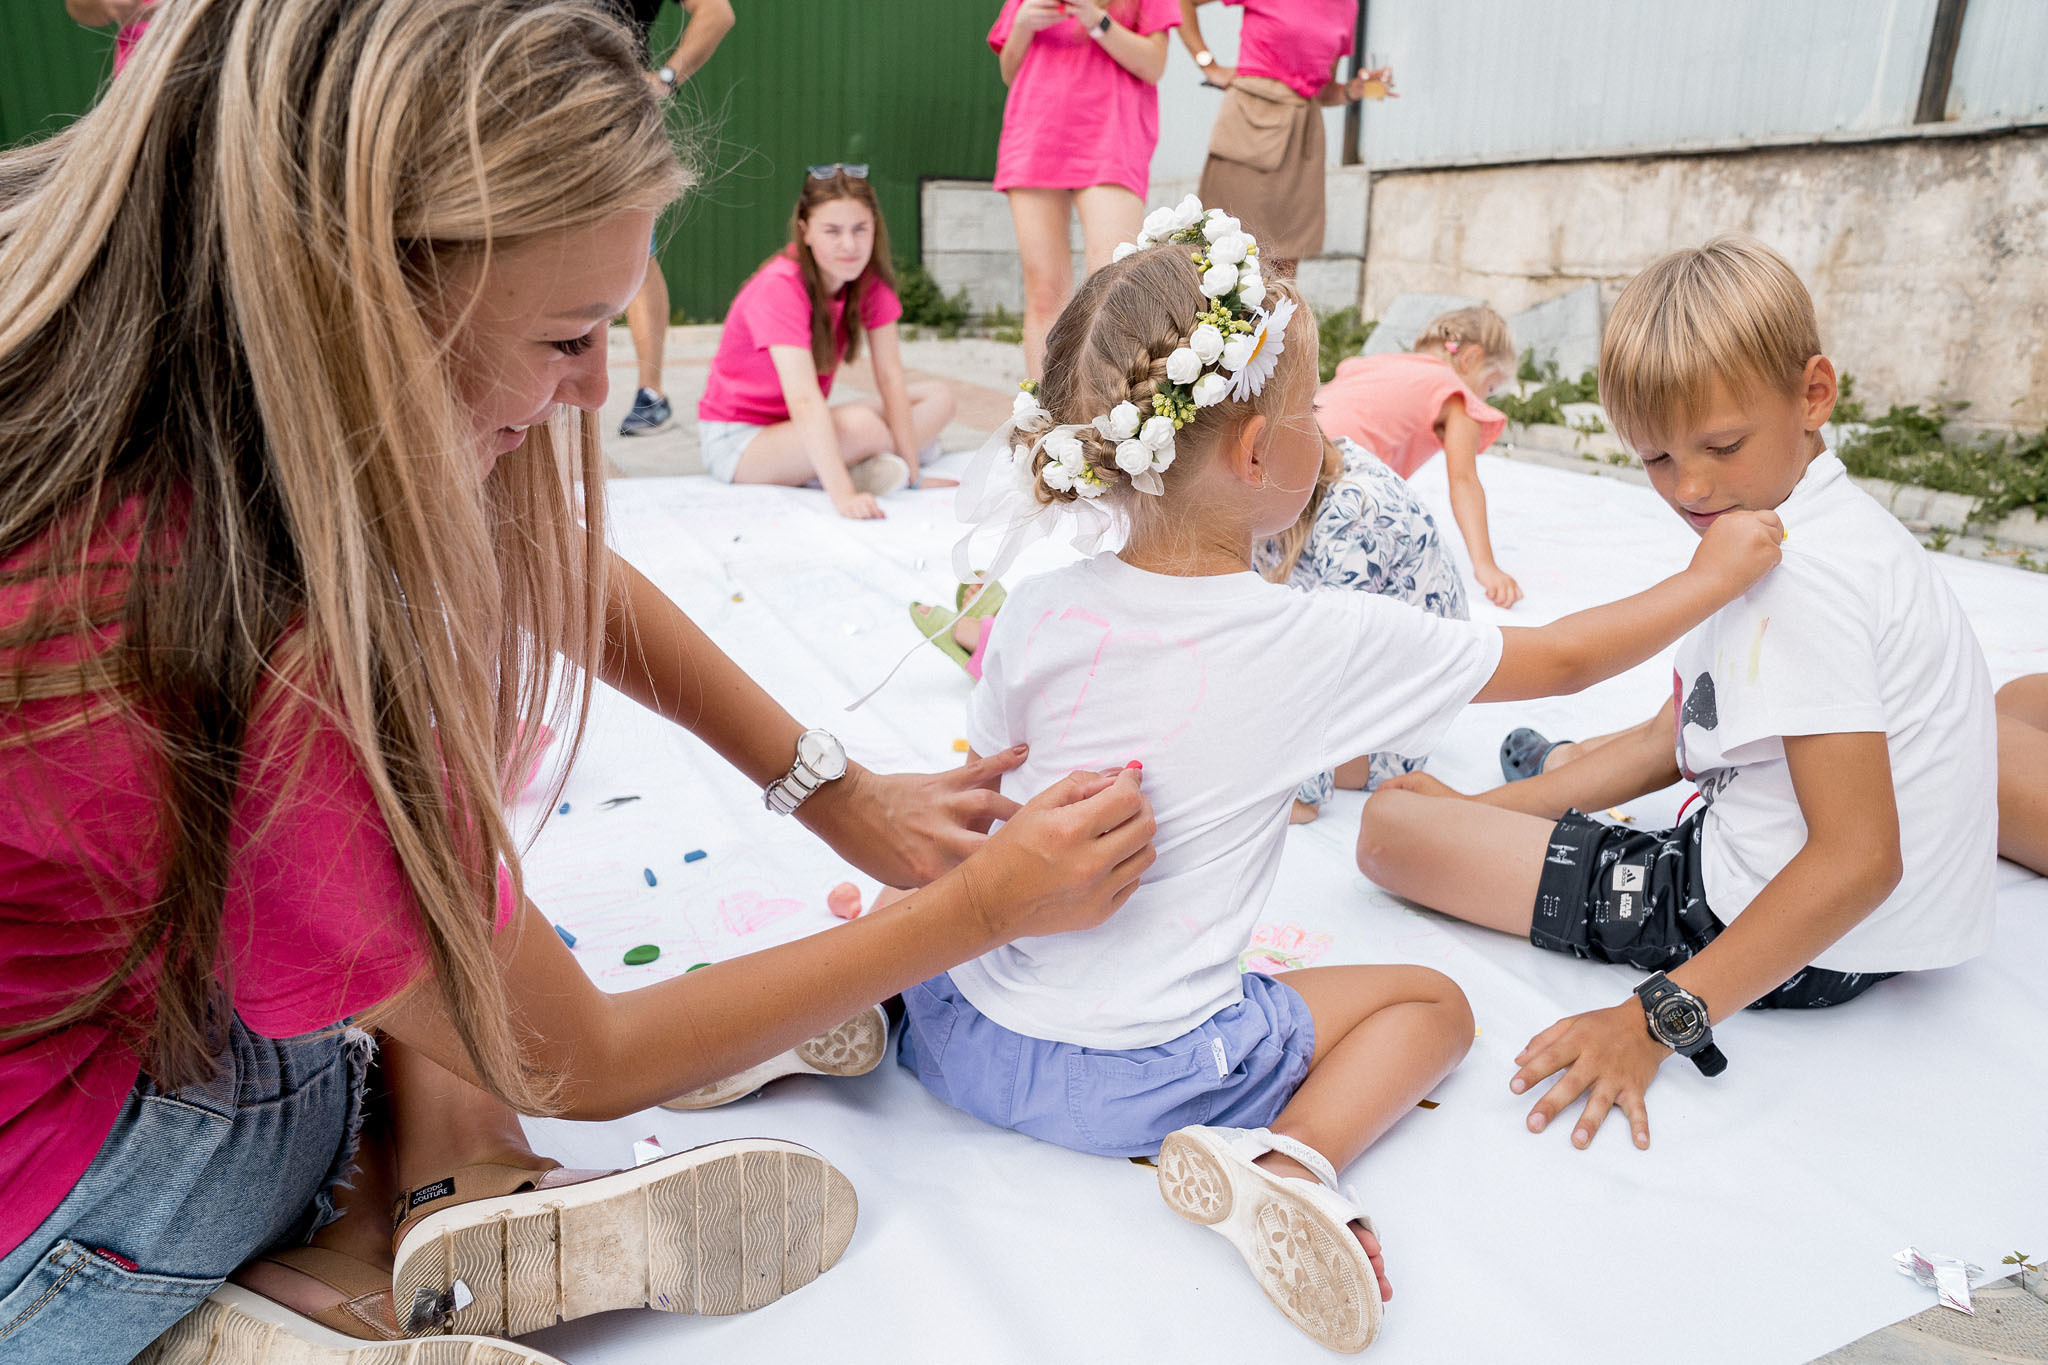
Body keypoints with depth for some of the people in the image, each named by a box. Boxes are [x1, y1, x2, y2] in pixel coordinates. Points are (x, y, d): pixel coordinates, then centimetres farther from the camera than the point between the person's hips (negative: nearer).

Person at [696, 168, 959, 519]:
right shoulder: (780, 288, -27)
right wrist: (843, 495, -47)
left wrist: (911, 474, -17)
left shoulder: (869, 278, -7)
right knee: (862, 426, -35)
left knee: (938, 397, -1)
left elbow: (890, 376, -10)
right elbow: (803, 399, -38)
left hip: (799, 429, 8)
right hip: (736, 439, -8)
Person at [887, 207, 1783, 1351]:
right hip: (1144, 1076, -3)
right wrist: (1716, 574, 15)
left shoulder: (1038, 614, -9)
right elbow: (1564, 660, -2)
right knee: (1431, 1002, 15)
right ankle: (1291, 1159, -9)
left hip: (965, 1032, 4)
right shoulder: (1328, 644, -16)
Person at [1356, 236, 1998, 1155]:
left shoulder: (1803, 578, -24)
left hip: (1778, 929, -10)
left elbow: (1858, 858, -29)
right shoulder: (1823, 530, 9)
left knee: (1391, 828, -13)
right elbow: (1675, 740, 12)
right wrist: (1489, 806, 9)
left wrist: (1659, 1020, -31)